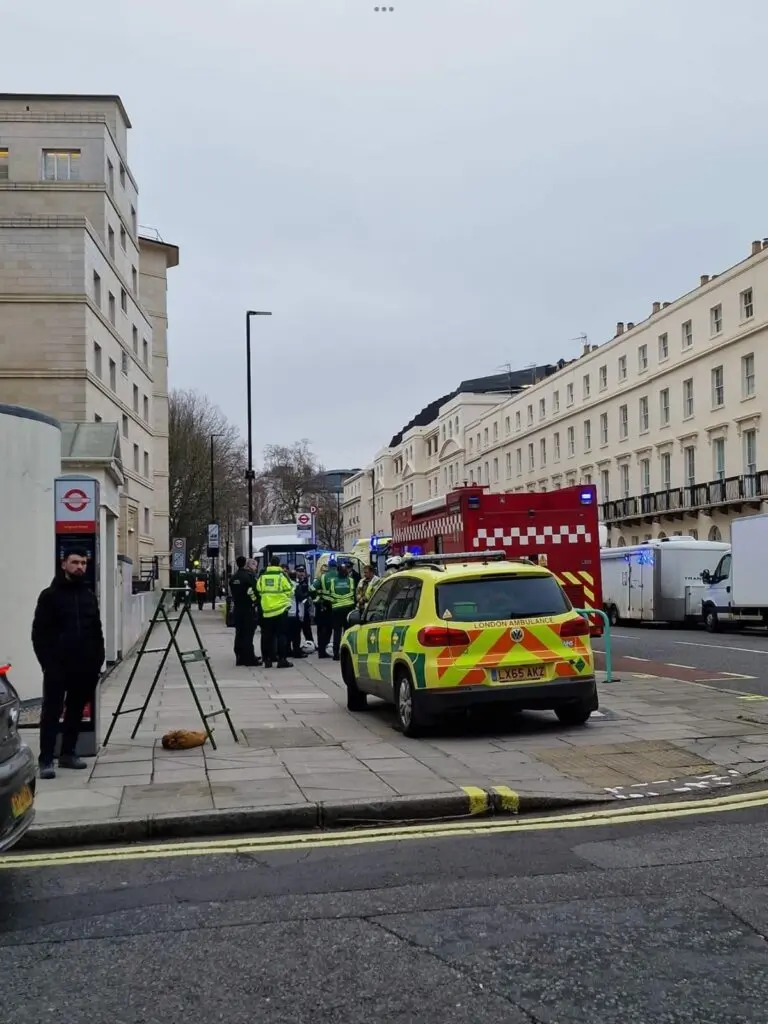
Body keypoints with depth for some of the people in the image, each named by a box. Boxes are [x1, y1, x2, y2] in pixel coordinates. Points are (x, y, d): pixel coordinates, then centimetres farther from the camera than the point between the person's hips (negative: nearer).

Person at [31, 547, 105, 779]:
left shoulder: (89, 596, 12)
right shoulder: (50, 595, -3)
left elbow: (97, 631, 17)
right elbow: (39, 633, -7)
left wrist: (98, 660, 7)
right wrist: (47, 662, -14)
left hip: (84, 667, 5)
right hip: (57, 666, -5)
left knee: (76, 711, 12)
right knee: (52, 712, -3)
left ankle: (68, 753, 22)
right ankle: (46, 760, 0)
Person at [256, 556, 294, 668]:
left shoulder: (262, 576, 3)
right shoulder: (282, 576, -8)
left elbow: (259, 591, 9)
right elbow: (290, 591, -4)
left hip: (266, 610, 4)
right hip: (281, 609, -3)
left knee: (267, 636, 9)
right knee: (281, 635, 0)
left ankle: (267, 659, 12)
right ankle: (282, 660, -2)